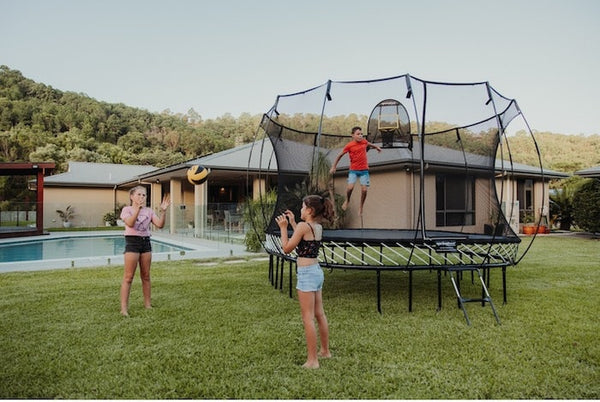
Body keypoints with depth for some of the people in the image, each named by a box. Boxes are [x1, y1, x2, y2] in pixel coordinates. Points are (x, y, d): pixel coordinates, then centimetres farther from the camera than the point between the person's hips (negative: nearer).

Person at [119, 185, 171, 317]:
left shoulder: (149, 211, 8)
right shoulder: (127, 209, -2)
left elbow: (160, 225, -3)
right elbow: (130, 223, -22)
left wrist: (163, 211, -15)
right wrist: (138, 208, -31)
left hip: (146, 242, 5)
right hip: (132, 242, -4)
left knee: (146, 276, 10)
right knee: (128, 276, -6)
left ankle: (147, 303, 20)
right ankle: (124, 307, -2)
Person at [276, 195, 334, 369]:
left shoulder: (303, 226, -16)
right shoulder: (318, 227, 7)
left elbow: (287, 248, -11)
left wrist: (283, 227, -3)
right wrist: (292, 222, 24)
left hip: (307, 274, -9)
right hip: (317, 271, 9)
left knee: (308, 318, -2)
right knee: (319, 314, 18)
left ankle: (312, 360, 3)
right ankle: (325, 351, 31)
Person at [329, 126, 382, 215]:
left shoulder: (364, 141, 1)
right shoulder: (349, 145, -10)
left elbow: (369, 144, 27)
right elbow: (340, 155, -2)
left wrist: (376, 147, 39)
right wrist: (333, 166, -1)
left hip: (364, 170, 3)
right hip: (353, 170, -3)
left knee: (364, 189, -6)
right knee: (350, 187, -20)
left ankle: (361, 207, 16)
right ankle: (347, 200, 12)